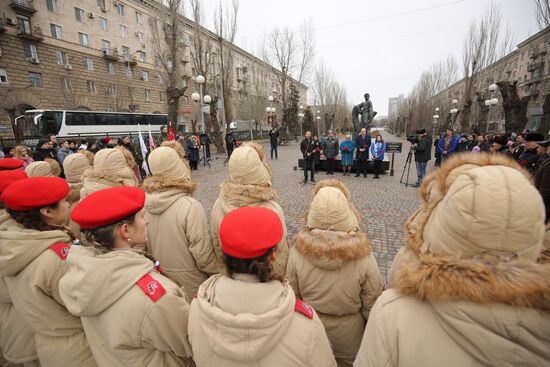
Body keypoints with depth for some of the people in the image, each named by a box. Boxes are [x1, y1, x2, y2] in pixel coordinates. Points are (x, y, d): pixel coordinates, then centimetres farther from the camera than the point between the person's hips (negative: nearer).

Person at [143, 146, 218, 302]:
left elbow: (143, 245, 2)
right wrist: (217, 274, -5)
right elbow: (203, 254, -23)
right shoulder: (191, 207, -28)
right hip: (189, 284, -5)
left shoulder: (144, 203, -11)